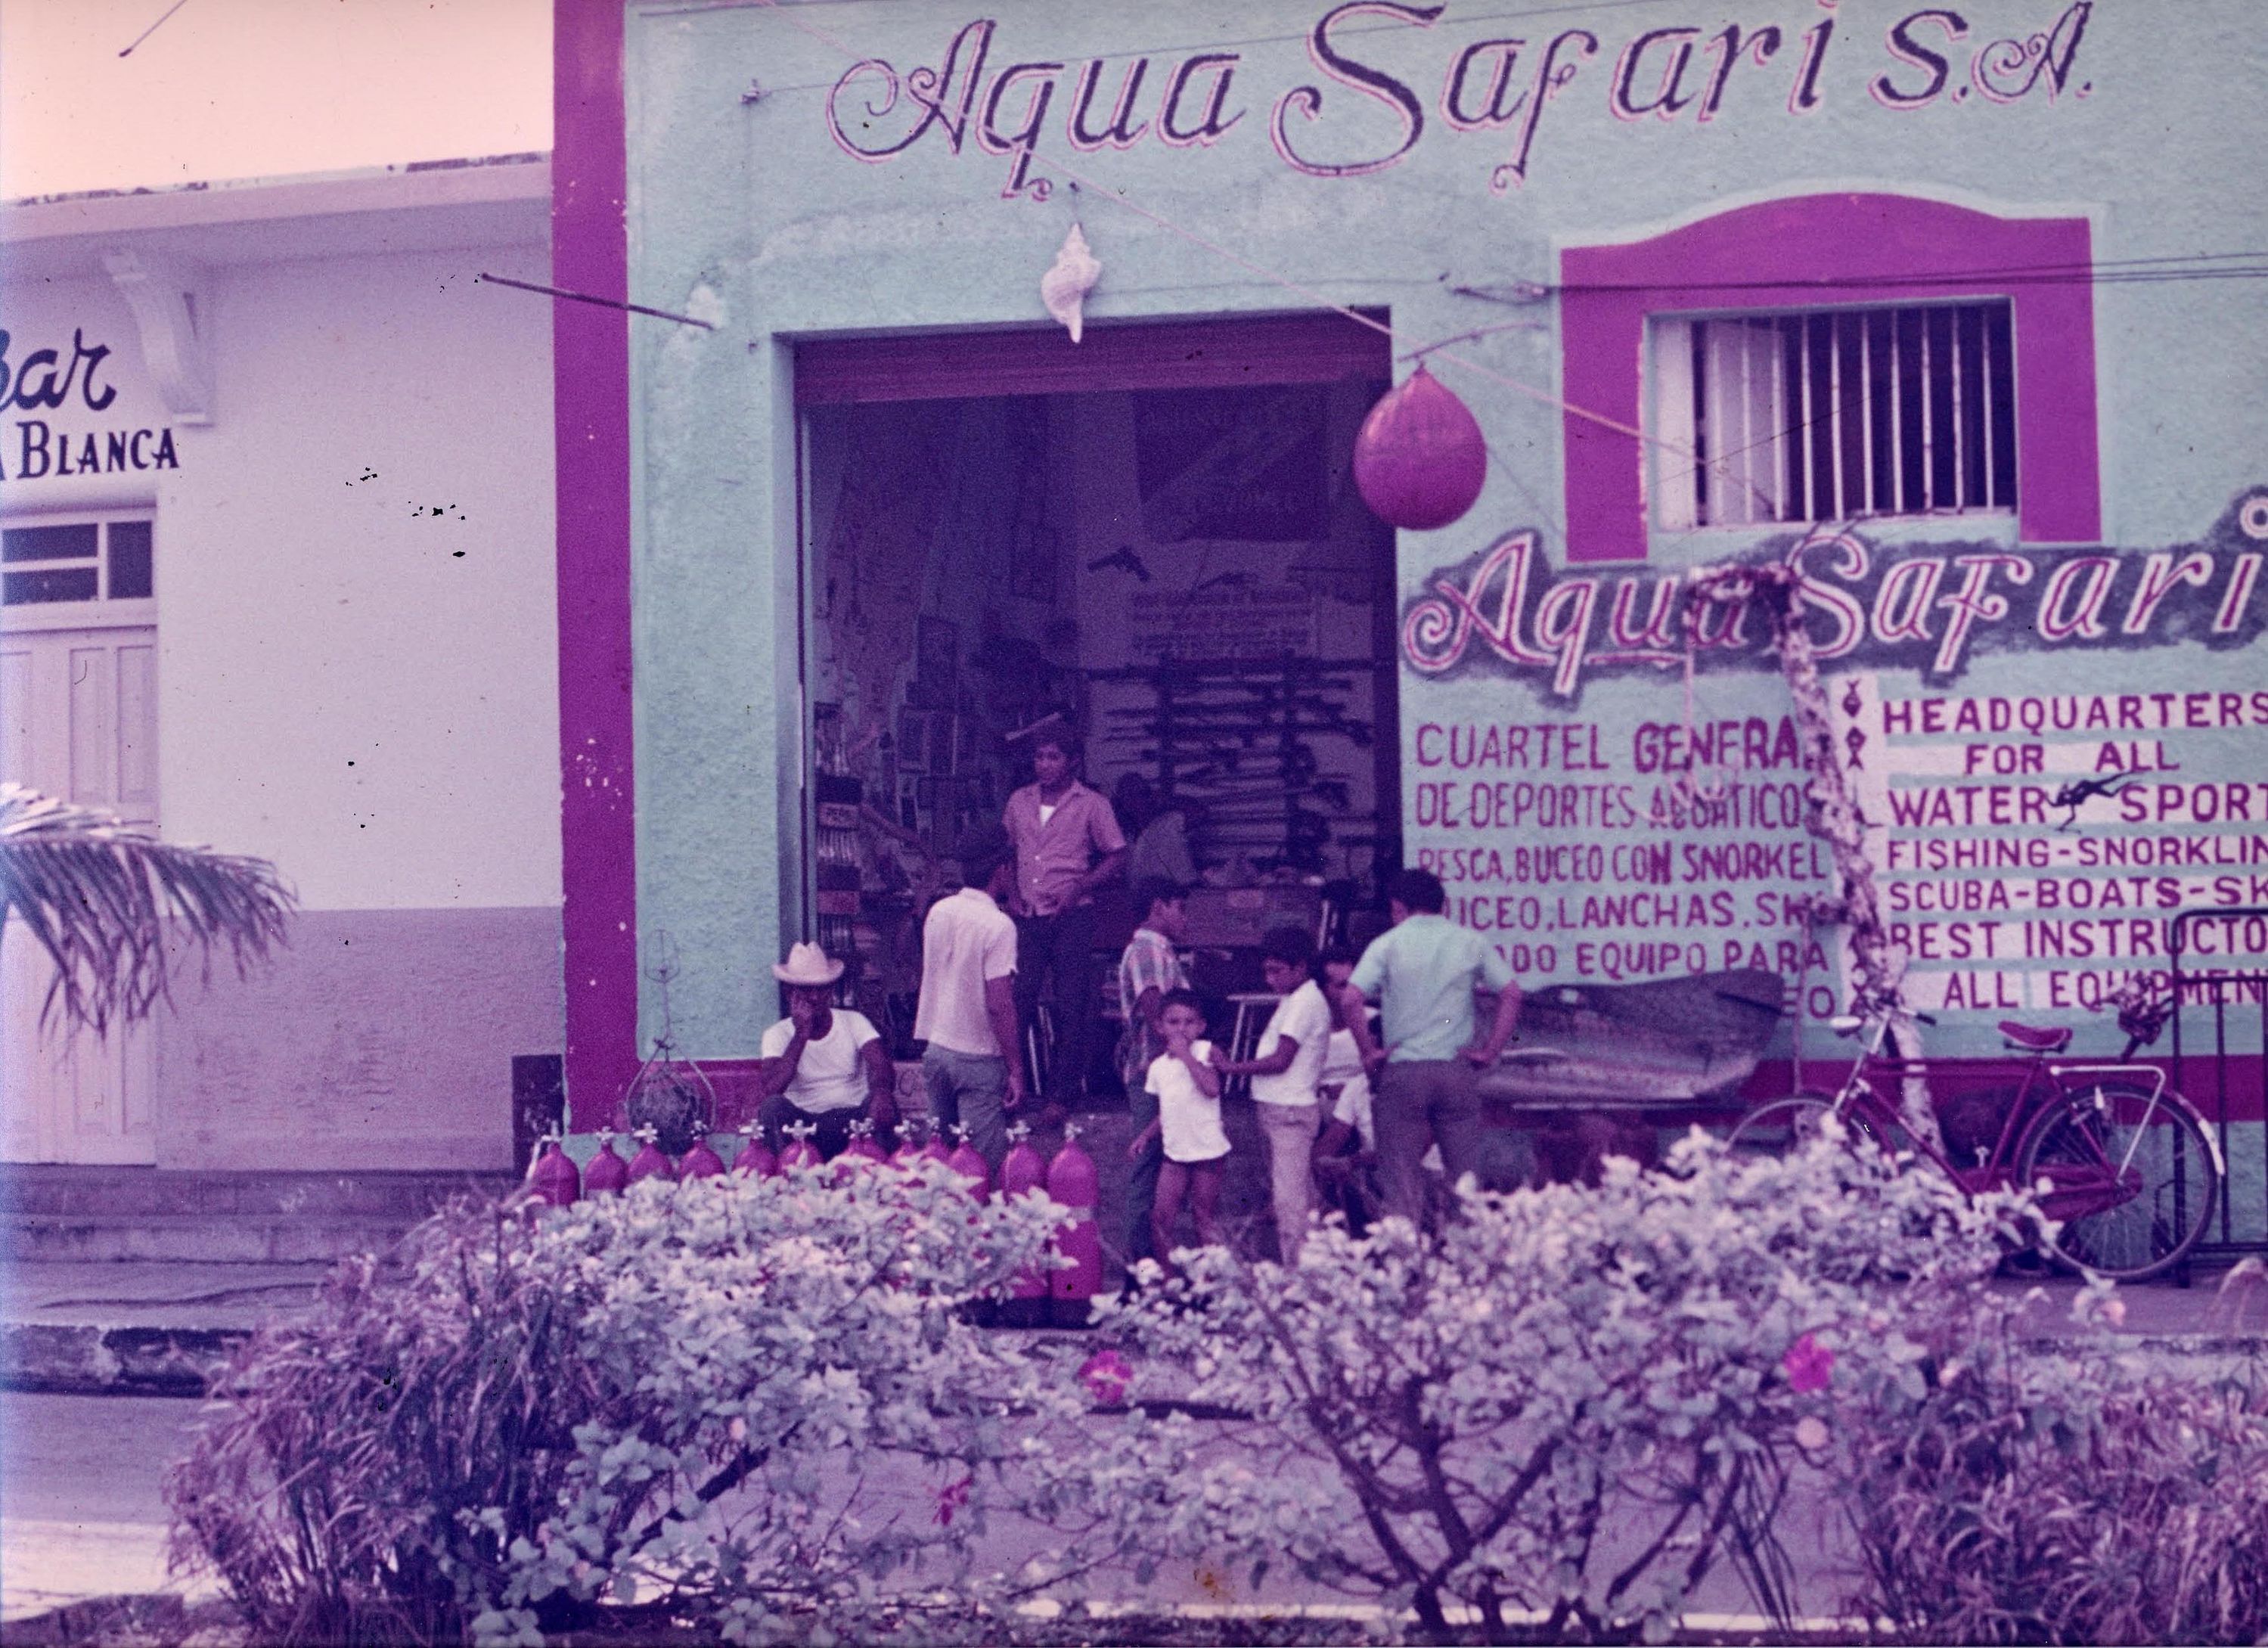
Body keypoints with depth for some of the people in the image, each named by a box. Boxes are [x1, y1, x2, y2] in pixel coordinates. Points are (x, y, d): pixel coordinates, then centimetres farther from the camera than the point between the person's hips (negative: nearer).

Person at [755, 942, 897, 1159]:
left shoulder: (854, 1022, 4)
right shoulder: (777, 1035, 1)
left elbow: (881, 1067, -13)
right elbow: (767, 1092, -17)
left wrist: (882, 1091, -39)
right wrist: (801, 1035, -18)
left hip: (853, 1118, 0)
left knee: (883, 1102, -30)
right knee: (773, 1106, -30)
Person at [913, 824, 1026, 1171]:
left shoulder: (938, 912, 5)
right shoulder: (998, 926, -16)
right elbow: (1000, 1006, -19)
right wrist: (1016, 1070, -14)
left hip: (936, 1050, 7)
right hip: (979, 1060, -7)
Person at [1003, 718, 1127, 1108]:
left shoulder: (1091, 805, 0)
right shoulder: (1019, 801, 12)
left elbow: (1117, 857, 2)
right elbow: (1007, 851, 24)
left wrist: (1078, 887, -10)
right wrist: (1011, 889, 6)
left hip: (1071, 918, -3)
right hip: (1027, 916, 3)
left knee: (1070, 1009, -1)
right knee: (1016, 1002, 0)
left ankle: (1062, 1096, 5)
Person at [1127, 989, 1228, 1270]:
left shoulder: (1206, 1052, -8)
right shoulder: (1158, 1066, 8)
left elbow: (1212, 1088, -27)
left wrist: (1186, 1055, -22)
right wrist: (1145, 1136, 6)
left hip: (1208, 1150, -5)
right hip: (1175, 1152, 5)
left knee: (1203, 1217, 3)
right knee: (1161, 1219, 2)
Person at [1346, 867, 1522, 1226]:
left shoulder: (1388, 944, 0)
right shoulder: (1471, 943, 7)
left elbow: (1351, 997, -12)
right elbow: (1512, 994, 1)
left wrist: (1369, 1051, -4)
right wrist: (1489, 1051, 3)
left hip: (1403, 1071, -2)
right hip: (1458, 1069, 2)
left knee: (1401, 1178, 2)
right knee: (1464, 1175, 8)